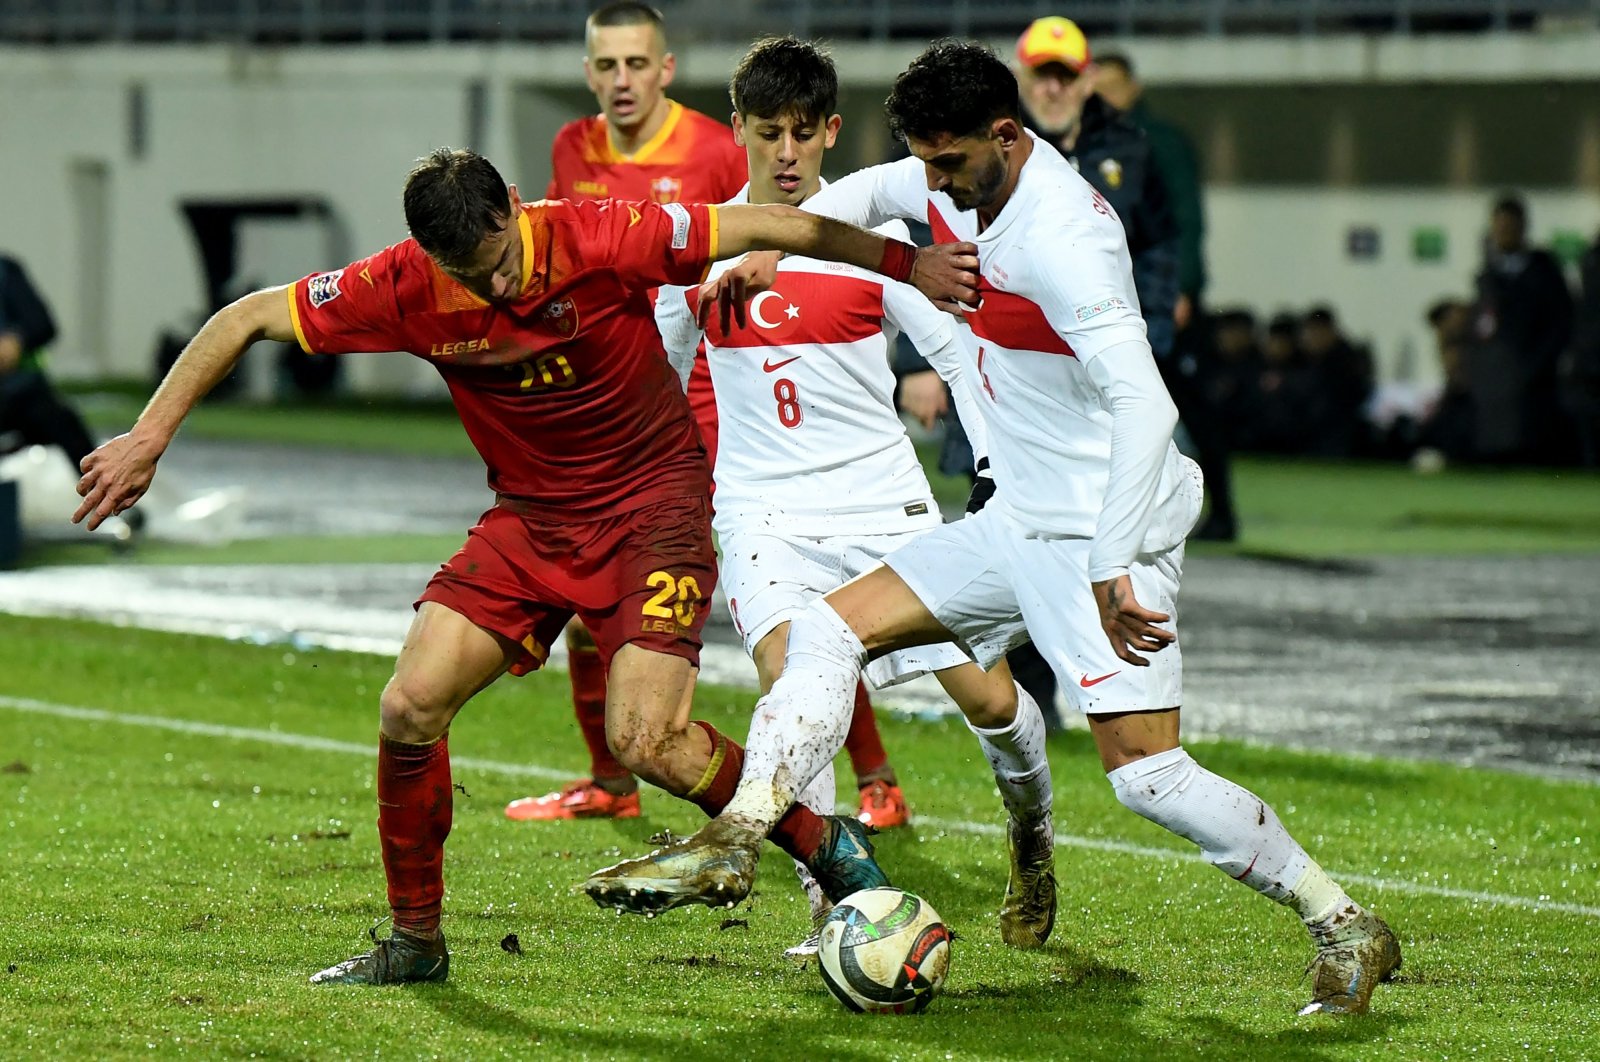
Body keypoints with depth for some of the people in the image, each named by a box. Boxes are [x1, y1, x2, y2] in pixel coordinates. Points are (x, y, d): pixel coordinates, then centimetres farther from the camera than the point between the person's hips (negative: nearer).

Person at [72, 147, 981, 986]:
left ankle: (828, 848, 4)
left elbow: (770, 228, -13)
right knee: (411, 705, -10)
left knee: (646, 741, -19)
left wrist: (908, 264, -6)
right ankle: (416, 941, 7)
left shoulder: (600, 239, -24)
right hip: (531, 512, 4)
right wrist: (147, 439, -11)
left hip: (653, 497, -4)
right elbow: (246, 321, -6)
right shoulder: (403, 290, -16)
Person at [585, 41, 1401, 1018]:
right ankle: (735, 843, 1)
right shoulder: (964, 188, 3)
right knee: (832, 628, 4)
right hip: (1017, 524, 9)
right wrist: (771, 249, 13)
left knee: (1146, 774, -14)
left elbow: (1144, 407, -34)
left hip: (1106, 534, -9)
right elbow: (870, 192, 28)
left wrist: (1112, 569, -37)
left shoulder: (1060, 240, -26)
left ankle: (1347, 931, -3)